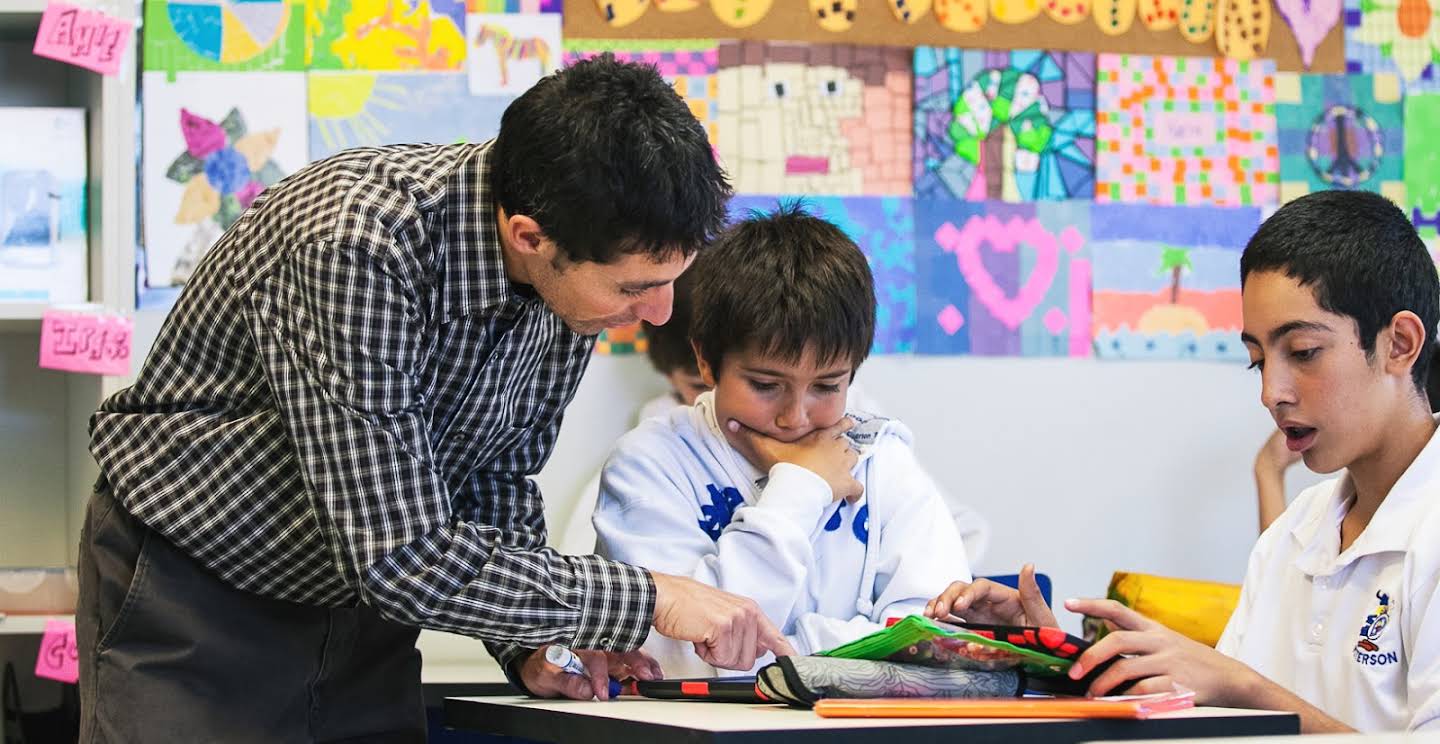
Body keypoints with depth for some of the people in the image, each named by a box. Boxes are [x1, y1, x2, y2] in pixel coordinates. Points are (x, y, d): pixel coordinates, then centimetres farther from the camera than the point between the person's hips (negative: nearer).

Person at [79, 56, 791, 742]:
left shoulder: (575, 269, -11)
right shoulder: (359, 246, -35)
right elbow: (403, 556, -36)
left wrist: (526, 645, -10)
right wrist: (650, 599, -29)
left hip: (359, 611, 6)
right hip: (192, 602, -6)